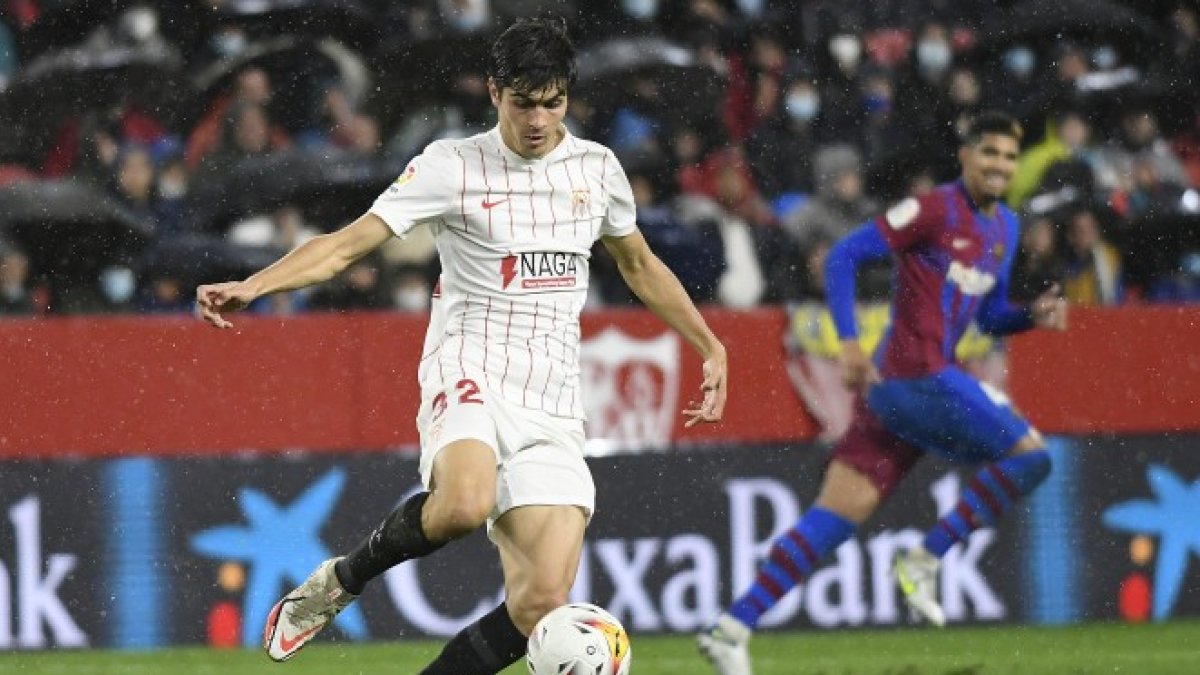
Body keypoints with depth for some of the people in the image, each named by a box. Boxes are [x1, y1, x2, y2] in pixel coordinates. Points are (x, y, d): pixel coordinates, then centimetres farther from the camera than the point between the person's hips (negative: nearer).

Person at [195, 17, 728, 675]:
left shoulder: (598, 168, 12)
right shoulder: (453, 165, -1)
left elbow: (639, 265, 30)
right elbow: (347, 243, -7)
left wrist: (710, 347, 28)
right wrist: (250, 286, -21)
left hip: (552, 401, 4)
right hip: (470, 370, -4)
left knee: (541, 600, -13)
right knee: (464, 504, -38)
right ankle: (338, 581, -8)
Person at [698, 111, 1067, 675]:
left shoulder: (1004, 228, 18)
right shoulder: (934, 210, -8)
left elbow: (990, 316, 28)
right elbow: (843, 257, -10)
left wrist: (1034, 315, 7)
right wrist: (849, 343, -19)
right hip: (916, 372, -9)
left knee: (835, 519, 5)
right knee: (1029, 454, -10)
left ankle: (732, 628, 4)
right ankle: (924, 562, -4)